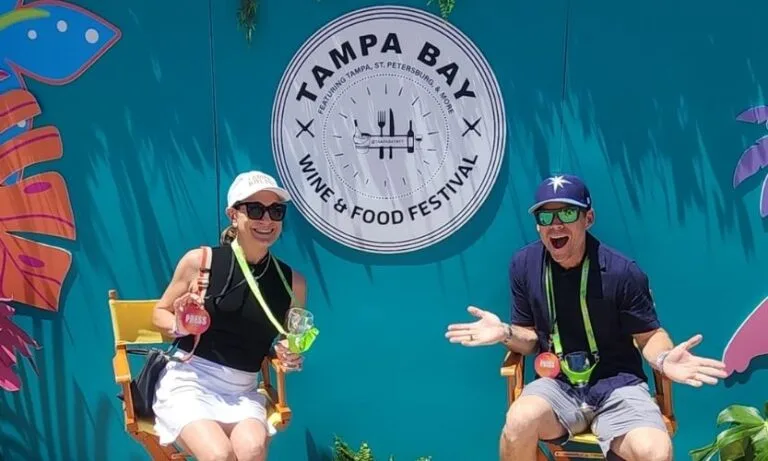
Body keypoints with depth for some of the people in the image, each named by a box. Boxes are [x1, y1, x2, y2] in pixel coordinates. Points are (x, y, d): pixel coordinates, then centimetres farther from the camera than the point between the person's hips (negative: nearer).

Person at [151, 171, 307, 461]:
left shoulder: (293, 283, 1)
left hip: (242, 392, 2)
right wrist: (179, 326, -12)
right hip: (188, 381, -2)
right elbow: (160, 313, 9)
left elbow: (290, 346, 17)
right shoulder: (200, 261, -5)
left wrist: (290, 357, -5)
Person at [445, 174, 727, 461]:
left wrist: (664, 359, -22)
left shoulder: (622, 272, -11)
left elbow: (649, 335, 1)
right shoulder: (524, 265, -2)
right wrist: (506, 333, -13)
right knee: (519, 421, -33)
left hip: (617, 385, -1)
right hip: (557, 385, 2)